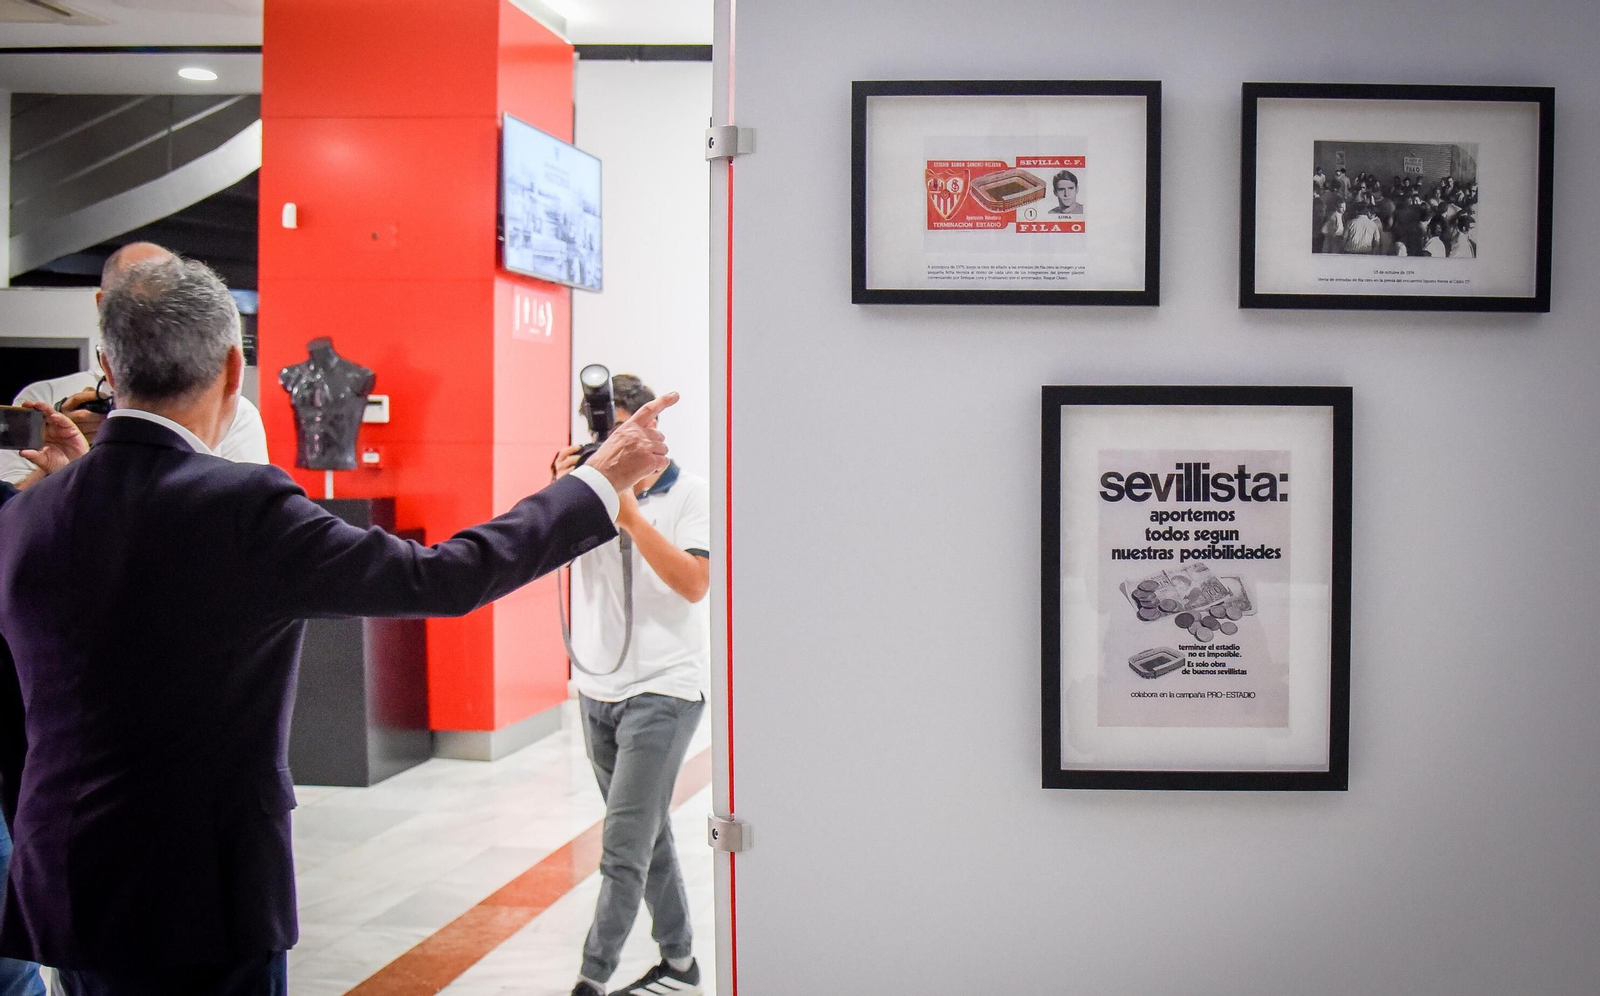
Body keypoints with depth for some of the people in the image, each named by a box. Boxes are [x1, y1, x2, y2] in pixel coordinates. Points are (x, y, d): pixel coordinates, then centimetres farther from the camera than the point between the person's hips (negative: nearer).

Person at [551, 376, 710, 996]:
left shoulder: (690, 495, -6)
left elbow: (694, 584, -18)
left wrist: (630, 513, -22)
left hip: (663, 689, -5)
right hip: (598, 689, 5)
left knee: (623, 846, -8)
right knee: (646, 836, 15)